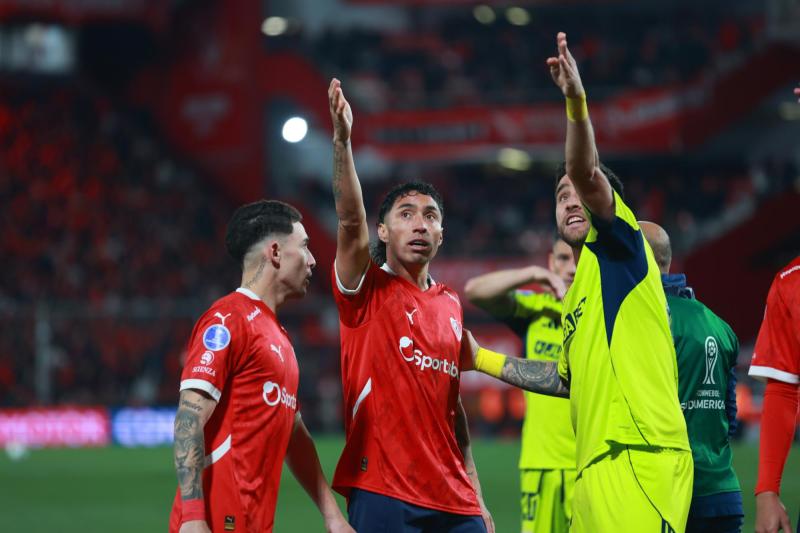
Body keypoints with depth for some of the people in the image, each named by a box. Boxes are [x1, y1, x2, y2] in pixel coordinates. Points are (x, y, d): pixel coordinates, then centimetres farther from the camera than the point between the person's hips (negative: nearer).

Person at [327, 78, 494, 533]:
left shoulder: (450, 305, 16)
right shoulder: (369, 290, 2)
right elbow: (351, 221, -16)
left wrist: (475, 494, 15)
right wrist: (342, 140, -28)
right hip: (383, 493, -5)